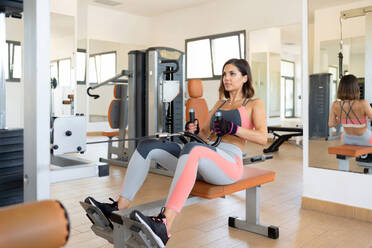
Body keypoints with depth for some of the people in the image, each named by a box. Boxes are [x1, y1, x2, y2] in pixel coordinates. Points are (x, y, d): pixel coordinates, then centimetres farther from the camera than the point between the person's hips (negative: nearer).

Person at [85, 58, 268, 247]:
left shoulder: (254, 104, 10)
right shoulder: (220, 104, 27)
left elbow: (262, 138, -5)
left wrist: (233, 128, -18)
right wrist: (194, 130, 3)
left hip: (230, 163, -6)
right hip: (203, 164, 7)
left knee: (191, 149, -41)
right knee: (148, 146, -11)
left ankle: (163, 227, -53)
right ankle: (118, 209, -17)